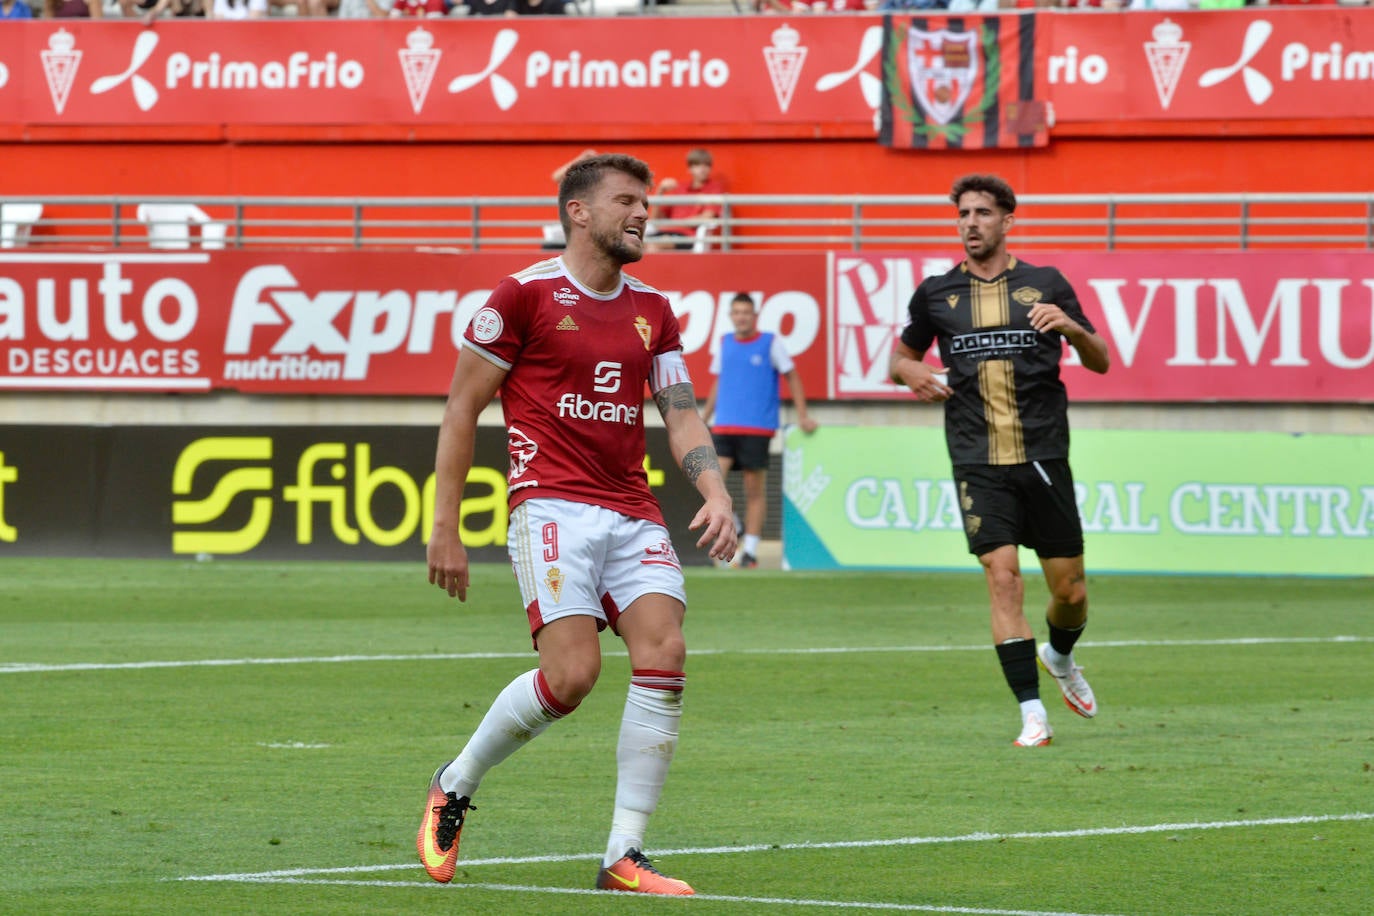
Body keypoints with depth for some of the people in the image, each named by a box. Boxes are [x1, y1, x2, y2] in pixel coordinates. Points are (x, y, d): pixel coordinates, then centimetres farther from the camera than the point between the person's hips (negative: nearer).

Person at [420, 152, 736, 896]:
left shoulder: (652, 311, 15)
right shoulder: (526, 294, -2)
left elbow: (681, 416, 13)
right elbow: (462, 408, 0)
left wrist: (715, 493, -7)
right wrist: (445, 528, -3)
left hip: (632, 513, 6)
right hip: (553, 506, -6)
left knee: (664, 649, -15)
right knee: (572, 673, -19)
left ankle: (624, 856, -9)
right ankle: (454, 787, 9)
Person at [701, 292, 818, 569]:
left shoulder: (770, 343, 1)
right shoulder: (725, 343, 12)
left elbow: (792, 377, 6)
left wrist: (803, 416, 2)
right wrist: (703, 418, 20)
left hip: (757, 428, -3)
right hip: (724, 427, 3)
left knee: (754, 491, -1)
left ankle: (750, 551, 4)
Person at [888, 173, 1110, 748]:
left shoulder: (1045, 285, 7)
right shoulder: (936, 293, 9)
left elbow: (1100, 362, 9)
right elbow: (902, 356, 21)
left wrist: (1071, 327, -12)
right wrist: (911, 371, -3)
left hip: (1043, 456, 1)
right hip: (978, 462, 0)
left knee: (1070, 591, 3)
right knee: (1002, 577, -15)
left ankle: (1060, 658, 38)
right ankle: (1032, 715, -12)